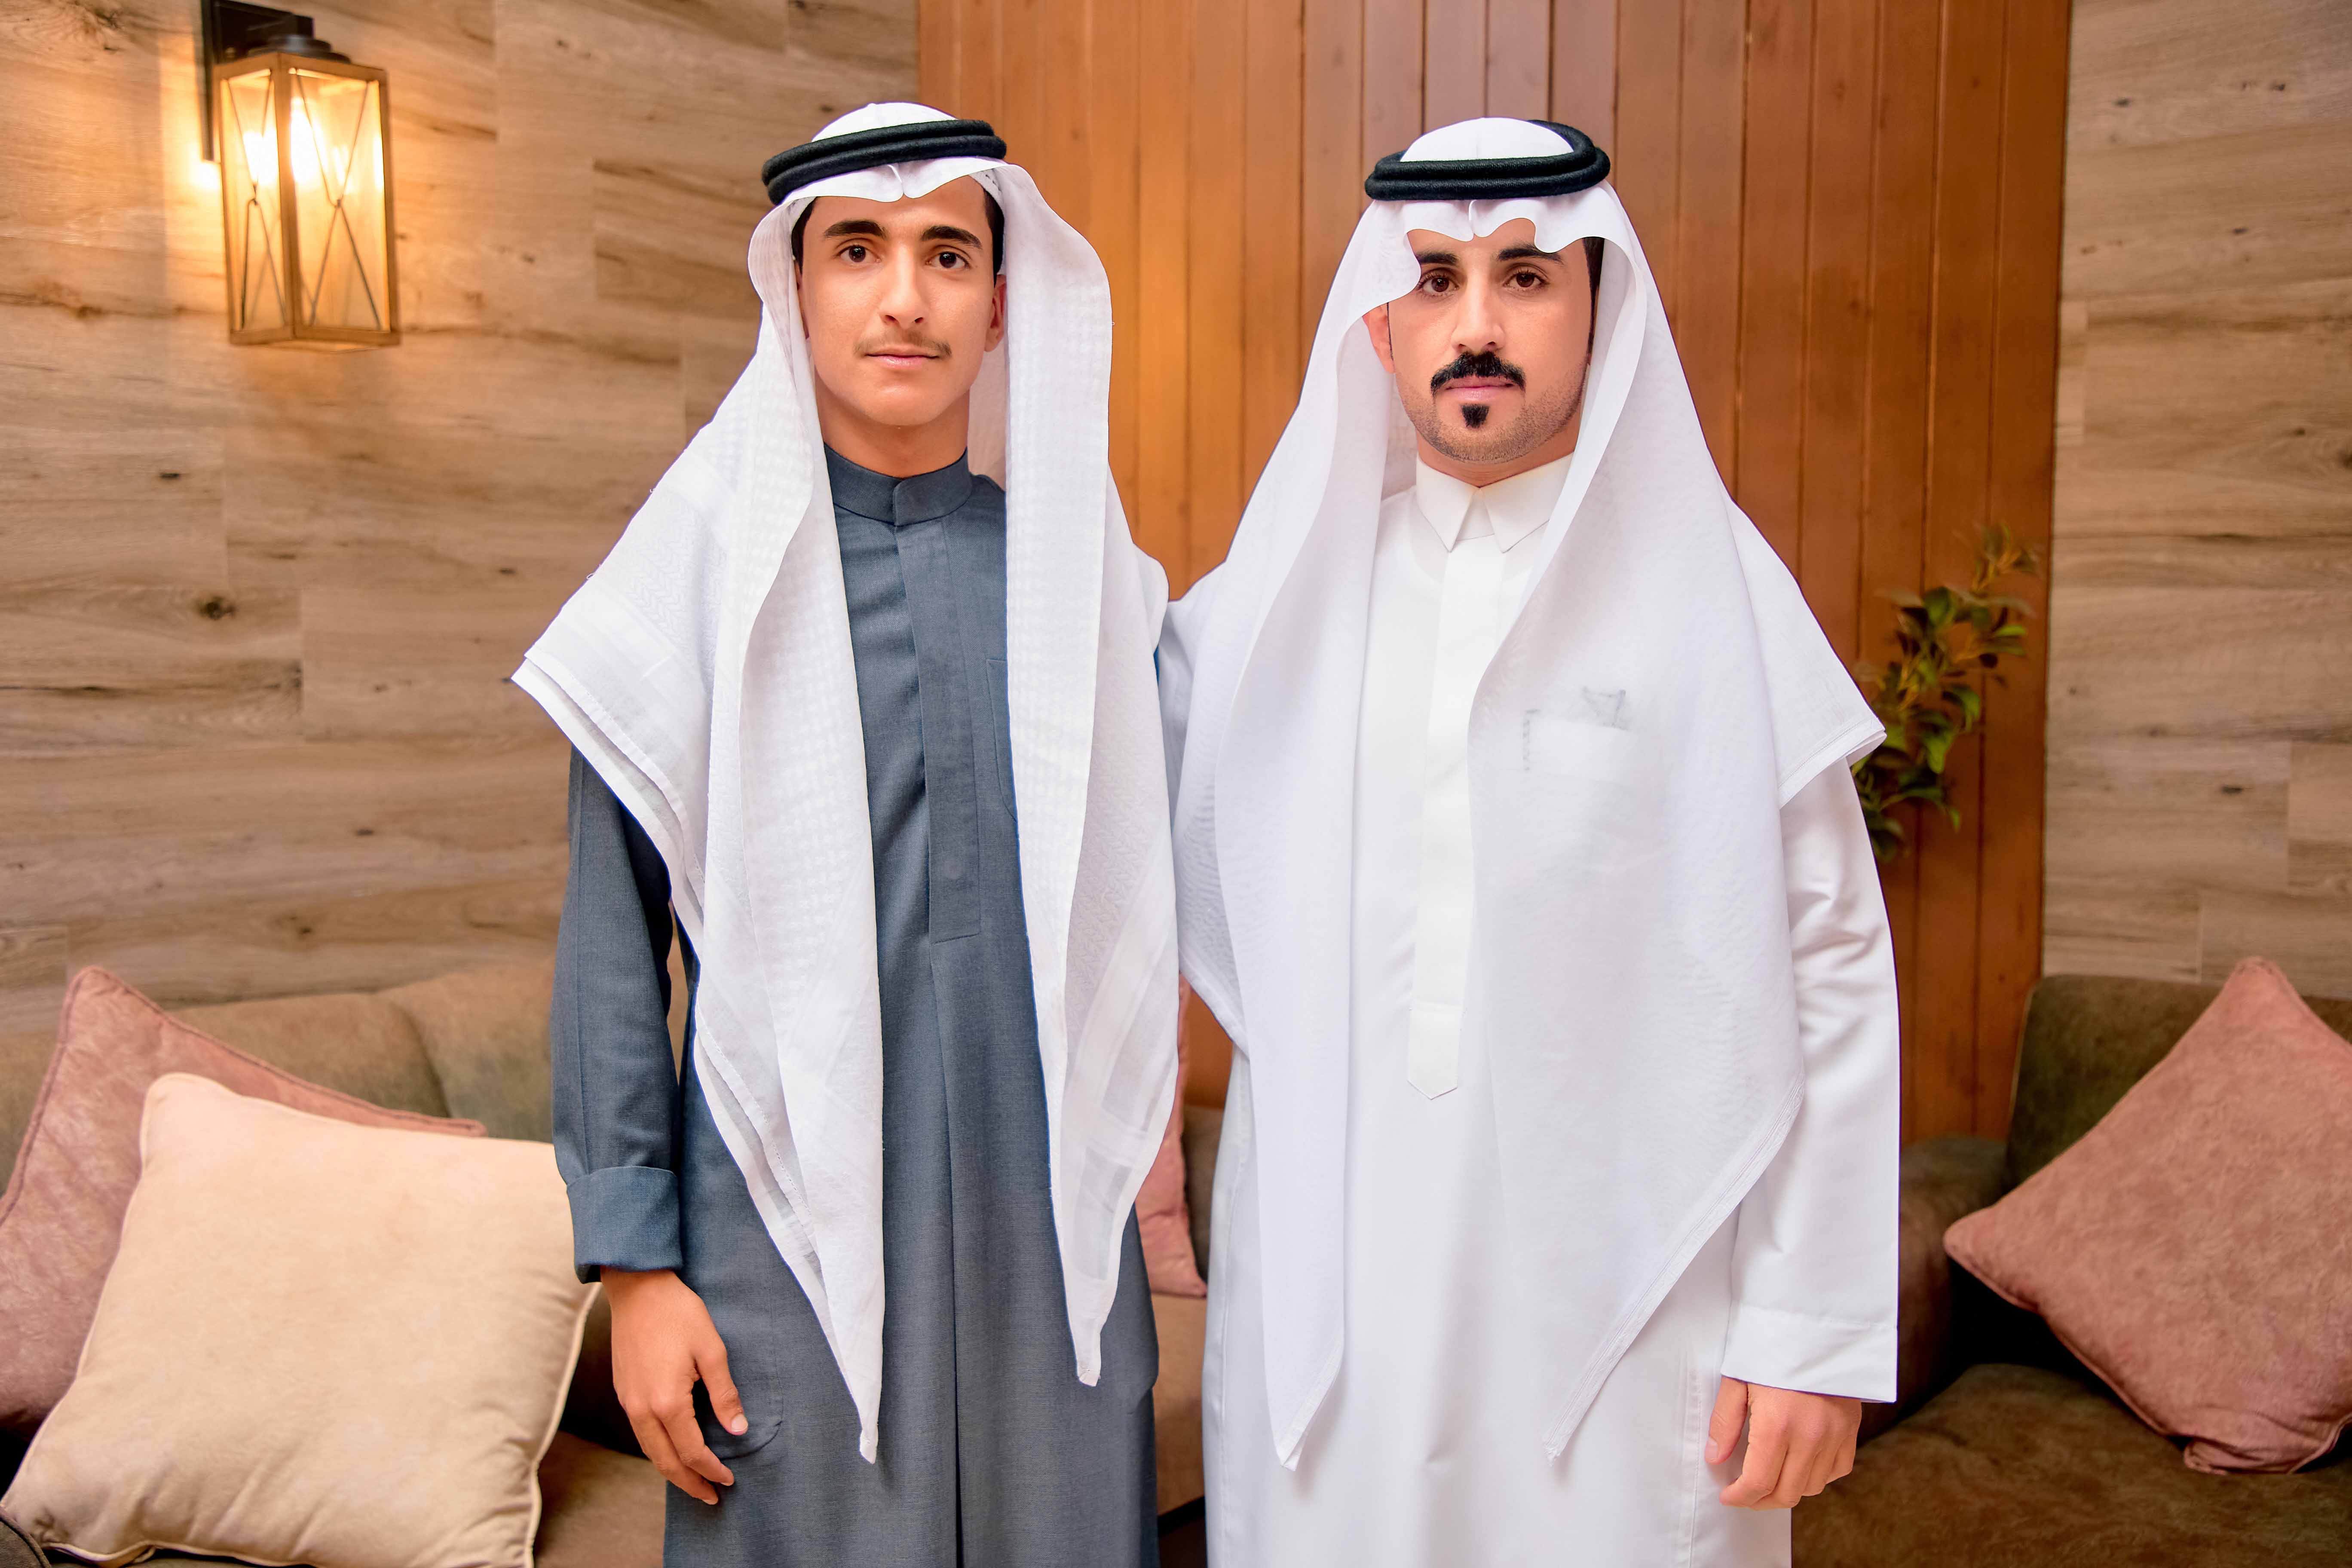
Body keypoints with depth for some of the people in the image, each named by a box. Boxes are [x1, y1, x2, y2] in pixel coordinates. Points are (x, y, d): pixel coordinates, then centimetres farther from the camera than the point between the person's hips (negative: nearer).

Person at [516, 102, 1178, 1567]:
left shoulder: (1089, 579, 5)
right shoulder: (706, 570, -3)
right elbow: (613, 940, -2)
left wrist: (1134, 1178, 9)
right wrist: (635, 1263, -4)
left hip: (1050, 1227, 3)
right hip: (788, 1223, -2)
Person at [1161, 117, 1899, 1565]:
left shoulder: (1713, 589, -3)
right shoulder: (1284, 592, 5)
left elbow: (1828, 978, -3)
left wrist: (1814, 1332, -5)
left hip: (1622, 1306, -2)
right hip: (1323, 1301, 2)